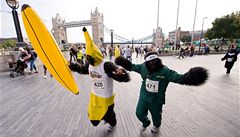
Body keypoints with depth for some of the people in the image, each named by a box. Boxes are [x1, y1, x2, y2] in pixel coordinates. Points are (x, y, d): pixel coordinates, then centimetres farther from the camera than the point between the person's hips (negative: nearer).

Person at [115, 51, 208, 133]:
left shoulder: (165, 71, -22)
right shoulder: (143, 67, -11)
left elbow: (179, 78, -28)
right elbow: (132, 66, 4)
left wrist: (190, 77, -46)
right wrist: (124, 63, 3)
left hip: (156, 100, -2)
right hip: (143, 97, 3)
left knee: (156, 116, 22)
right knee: (139, 113, 16)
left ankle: (156, 126, 61)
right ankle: (145, 123, 53)